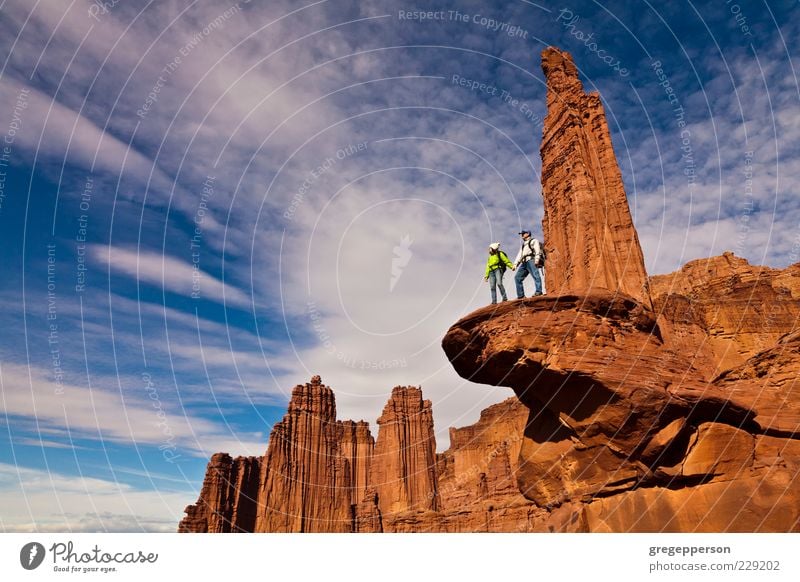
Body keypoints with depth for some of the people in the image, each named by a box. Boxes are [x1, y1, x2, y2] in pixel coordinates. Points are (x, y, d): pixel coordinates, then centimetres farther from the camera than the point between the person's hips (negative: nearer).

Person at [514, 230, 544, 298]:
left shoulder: (533, 241, 12)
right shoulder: (523, 245, 35)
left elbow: (537, 251, -4)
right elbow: (519, 255, 30)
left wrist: (536, 260, -19)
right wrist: (515, 264, 17)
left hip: (531, 260, -8)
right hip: (524, 262, 8)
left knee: (535, 275, -23)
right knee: (517, 278, -1)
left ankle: (538, 291, -33)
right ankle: (521, 295, -3)